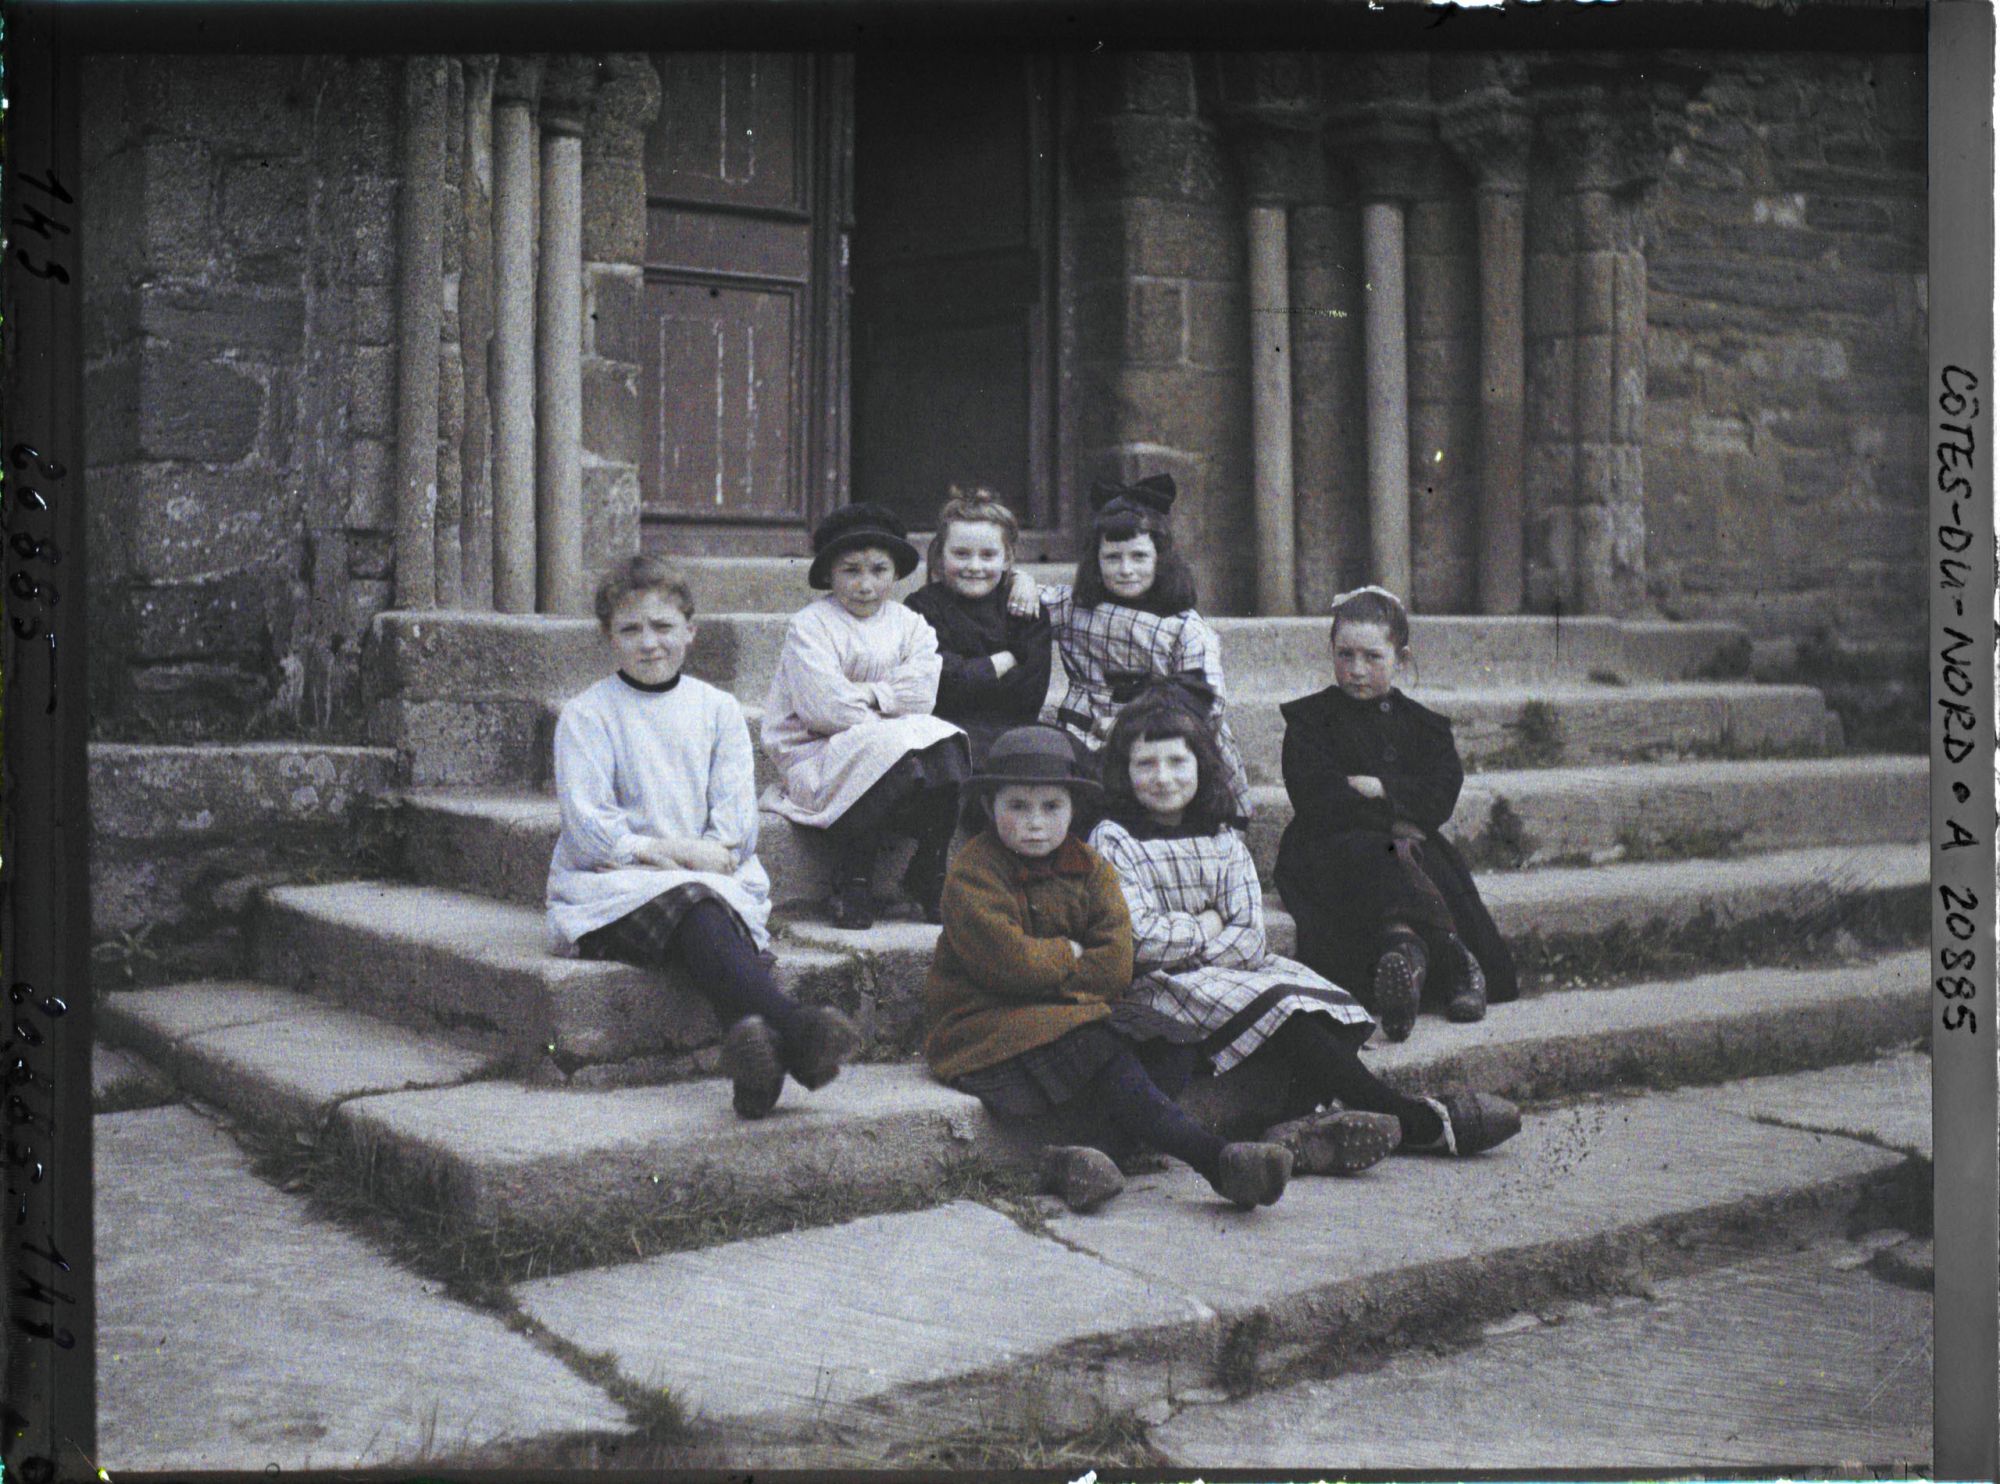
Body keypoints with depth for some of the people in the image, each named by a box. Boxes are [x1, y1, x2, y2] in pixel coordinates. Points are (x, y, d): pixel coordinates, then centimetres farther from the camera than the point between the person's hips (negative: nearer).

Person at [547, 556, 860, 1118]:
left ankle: (755, 1040, -68)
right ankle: (793, 1030, -65)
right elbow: (587, 827, -2)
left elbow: (736, 823, 7)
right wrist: (676, 852, -12)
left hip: (715, 883, 3)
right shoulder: (586, 715, 10)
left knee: (723, 918, -35)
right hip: (611, 893, -3)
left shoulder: (717, 708, 17)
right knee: (694, 908, -37)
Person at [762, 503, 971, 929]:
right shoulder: (809, 626, -2)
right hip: (820, 756, -5)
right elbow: (826, 708, -16)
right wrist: (891, 717, -8)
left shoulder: (909, 623, 14)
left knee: (945, 747, -27)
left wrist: (868, 695, -14)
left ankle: (928, 876, -10)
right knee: (896, 753, -35)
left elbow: (921, 694, -4)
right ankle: (851, 882, -18)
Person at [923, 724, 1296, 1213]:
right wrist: (1067, 954, -4)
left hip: (1074, 1011, 6)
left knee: (1170, 1051, -19)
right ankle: (1212, 1159, -40)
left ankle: (1073, 1159, -38)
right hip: (987, 1022, -6)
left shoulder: (1089, 869, 10)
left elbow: (1115, 966, -2)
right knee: (1096, 1048, -32)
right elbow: (1007, 961, -20)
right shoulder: (973, 872, -6)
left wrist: (1045, 976, -13)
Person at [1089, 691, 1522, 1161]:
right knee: (1277, 1009, -28)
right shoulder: (1113, 841, 0)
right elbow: (1139, 938, -13)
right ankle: (1420, 1121, -26)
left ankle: (1299, 1127, -44)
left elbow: (1250, 941, 1)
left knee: (1334, 1013, -20)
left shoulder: (1224, 842, 14)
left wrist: (1178, 942, -11)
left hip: (1237, 971, 6)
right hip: (1161, 987, -6)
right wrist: (1206, 929, -1)